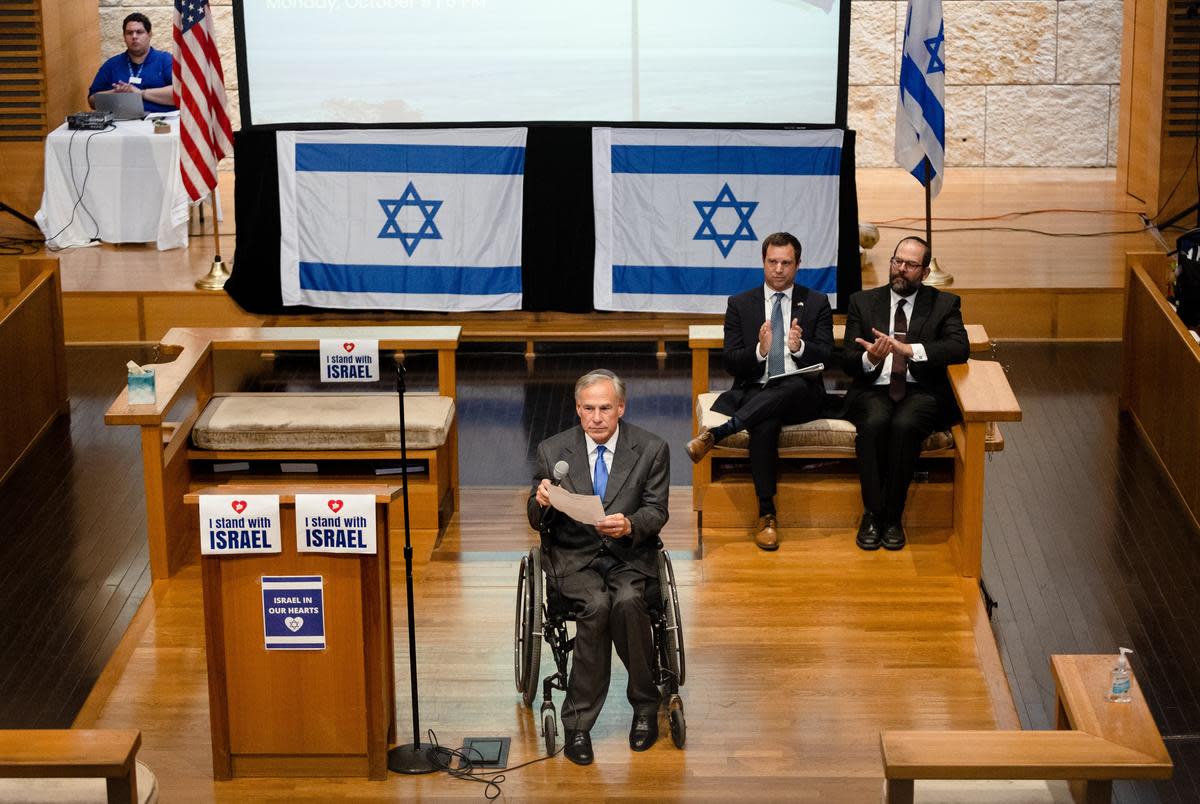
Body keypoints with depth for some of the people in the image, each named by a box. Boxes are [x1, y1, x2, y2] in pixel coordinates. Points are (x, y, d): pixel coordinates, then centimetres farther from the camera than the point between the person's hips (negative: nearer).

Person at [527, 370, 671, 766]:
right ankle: (577, 724, -24)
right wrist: (542, 502, -21)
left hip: (630, 555, 0)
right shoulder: (552, 451, 2)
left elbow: (656, 511, -2)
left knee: (627, 601, -33)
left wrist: (629, 525, -25)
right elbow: (537, 521, 5)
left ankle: (645, 707, -14)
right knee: (596, 604, -31)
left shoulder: (652, 449, 1)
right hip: (574, 555, 0)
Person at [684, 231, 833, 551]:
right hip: (755, 392, 0)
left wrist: (799, 346, -19)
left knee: (794, 386, -38)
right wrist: (759, 350, -17)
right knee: (765, 425, -36)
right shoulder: (740, 305, 12)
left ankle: (714, 433, -39)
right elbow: (730, 363, 4)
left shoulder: (816, 303, 12)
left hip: (801, 395, 0)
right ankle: (766, 515, -31)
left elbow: (826, 357, 2)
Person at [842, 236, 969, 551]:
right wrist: (870, 359, -19)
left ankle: (893, 517, -23)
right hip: (873, 391, 1)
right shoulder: (863, 302, 14)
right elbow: (848, 361, 6)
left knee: (905, 424, -34)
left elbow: (960, 347, -9)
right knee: (874, 422, -34)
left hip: (921, 392, -1)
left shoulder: (944, 304, 10)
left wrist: (909, 349, -22)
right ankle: (872, 513, -23)